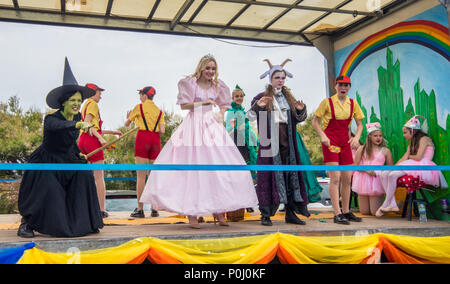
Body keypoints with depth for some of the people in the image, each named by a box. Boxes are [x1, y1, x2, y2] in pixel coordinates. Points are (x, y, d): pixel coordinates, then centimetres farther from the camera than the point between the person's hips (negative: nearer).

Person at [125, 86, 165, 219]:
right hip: (155, 140, 4)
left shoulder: (139, 107, 4)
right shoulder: (159, 111, 14)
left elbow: (127, 124, 14)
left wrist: (128, 117, 36)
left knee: (141, 175, -5)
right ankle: (154, 209, 4)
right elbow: (162, 131, 3)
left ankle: (140, 209, -7)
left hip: (143, 138, -4)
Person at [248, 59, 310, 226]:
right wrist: (257, 106, -27)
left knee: (290, 175, 5)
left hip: (286, 142, 5)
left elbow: (298, 119, 19)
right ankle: (266, 214, 1)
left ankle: (290, 213, 13)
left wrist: (301, 110, -1)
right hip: (269, 142, -5)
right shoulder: (263, 97, 2)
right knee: (268, 176, -5)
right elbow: (251, 116, -8)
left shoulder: (289, 98, 16)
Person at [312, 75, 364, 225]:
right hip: (330, 142, -5)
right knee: (335, 177, -11)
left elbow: (360, 124, 11)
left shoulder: (353, 104, 7)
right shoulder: (327, 102, -5)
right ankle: (337, 214, -8)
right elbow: (315, 122, -2)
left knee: (347, 178, 8)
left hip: (345, 142, 5)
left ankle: (346, 211, 20)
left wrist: (357, 137, -7)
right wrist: (322, 136, -16)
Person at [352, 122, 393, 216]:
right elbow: (356, 165, 2)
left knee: (375, 212, -3)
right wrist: (366, 170, -14)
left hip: (377, 181, -1)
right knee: (364, 211, 4)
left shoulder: (385, 151, 4)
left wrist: (377, 172, -12)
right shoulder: (362, 149, 5)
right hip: (363, 180, 1)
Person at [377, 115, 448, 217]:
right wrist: (392, 168, -3)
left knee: (393, 175, -29)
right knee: (384, 174, -10)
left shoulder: (424, 139, 0)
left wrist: (409, 156, 9)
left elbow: (418, 157, -12)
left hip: (422, 168, -9)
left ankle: (385, 205, -19)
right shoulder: (412, 143, 24)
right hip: (412, 166, 9)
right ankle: (392, 204, -19)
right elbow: (403, 159, 12)